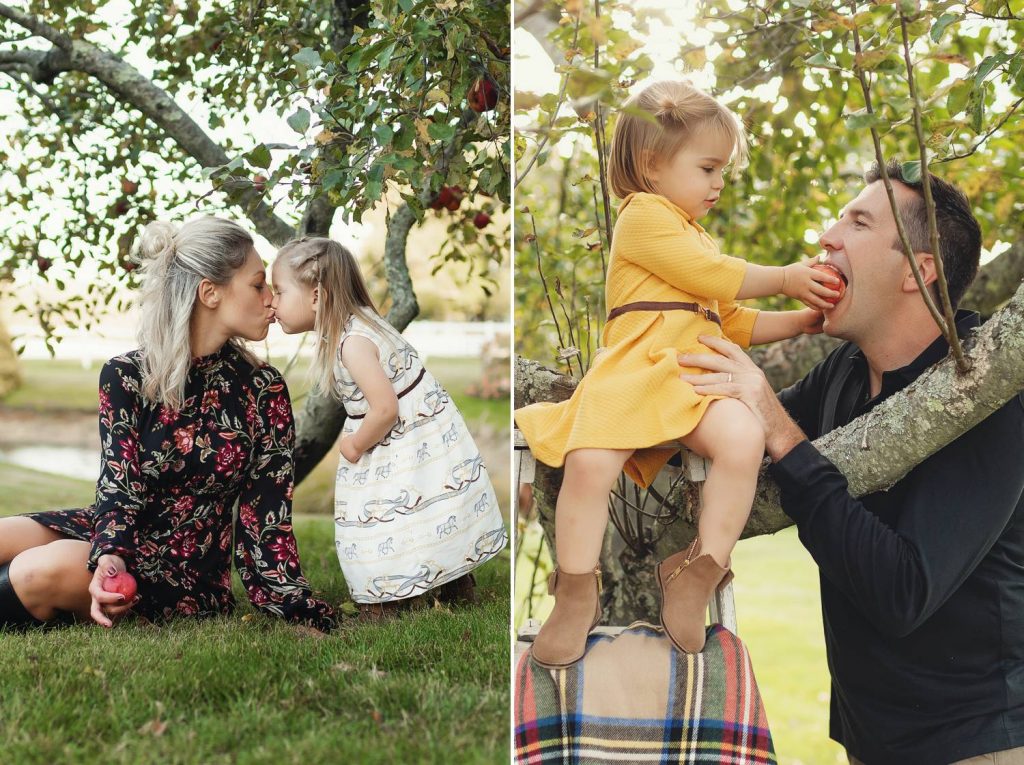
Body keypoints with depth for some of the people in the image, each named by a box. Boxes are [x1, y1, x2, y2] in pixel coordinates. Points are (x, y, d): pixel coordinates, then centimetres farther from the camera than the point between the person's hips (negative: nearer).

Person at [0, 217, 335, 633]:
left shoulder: (264, 391, -2)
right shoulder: (125, 376, -3)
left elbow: (267, 520, -3)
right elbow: (119, 487, -10)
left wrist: (302, 611, -13)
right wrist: (109, 556, -31)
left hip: (190, 574, -1)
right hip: (113, 542, 2)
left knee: (43, 571, -29)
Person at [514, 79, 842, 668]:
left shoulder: (698, 238, 36)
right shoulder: (644, 213, 5)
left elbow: (733, 322, 36)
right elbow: (708, 275, -5)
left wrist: (804, 320, 25)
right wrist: (786, 279, 4)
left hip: (696, 380, 7)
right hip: (635, 370, -7)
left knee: (744, 438, -26)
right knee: (589, 462, -31)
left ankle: (697, 580, -17)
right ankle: (578, 596, -14)